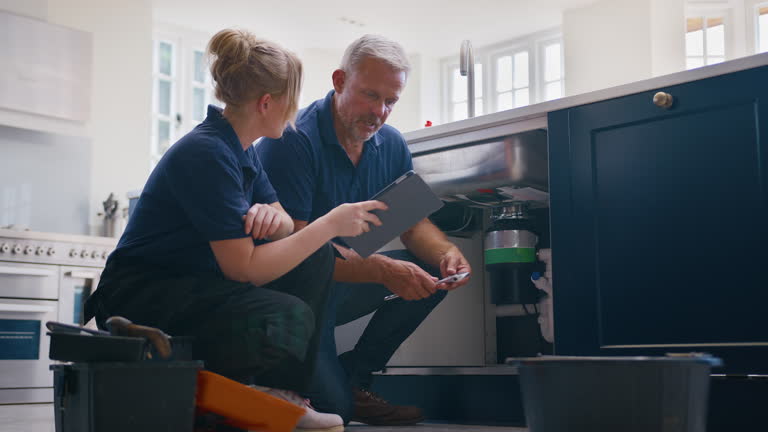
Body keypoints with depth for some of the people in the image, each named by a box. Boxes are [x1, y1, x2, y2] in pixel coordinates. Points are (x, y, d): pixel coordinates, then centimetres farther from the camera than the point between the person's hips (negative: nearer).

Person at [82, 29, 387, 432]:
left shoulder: (241, 149, 7)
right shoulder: (207, 153, -22)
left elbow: (286, 224, 9)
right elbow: (244, 268, -26)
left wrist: (270, 216, -17)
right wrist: (331, 223, -20)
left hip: (192, 283, 10)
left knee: (316, 257, -1)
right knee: (289, 320, -30)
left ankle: (280, 392, 1)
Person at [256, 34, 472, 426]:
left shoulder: (391, 144, 4)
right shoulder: (291, 141, -20)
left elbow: (414, 223, 5)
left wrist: (446, 252, -19)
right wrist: (383, 270, -35)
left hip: (342, 285, 8)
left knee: (435, 269, -8)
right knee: (333, 407, -23)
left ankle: (354, 376, 2)